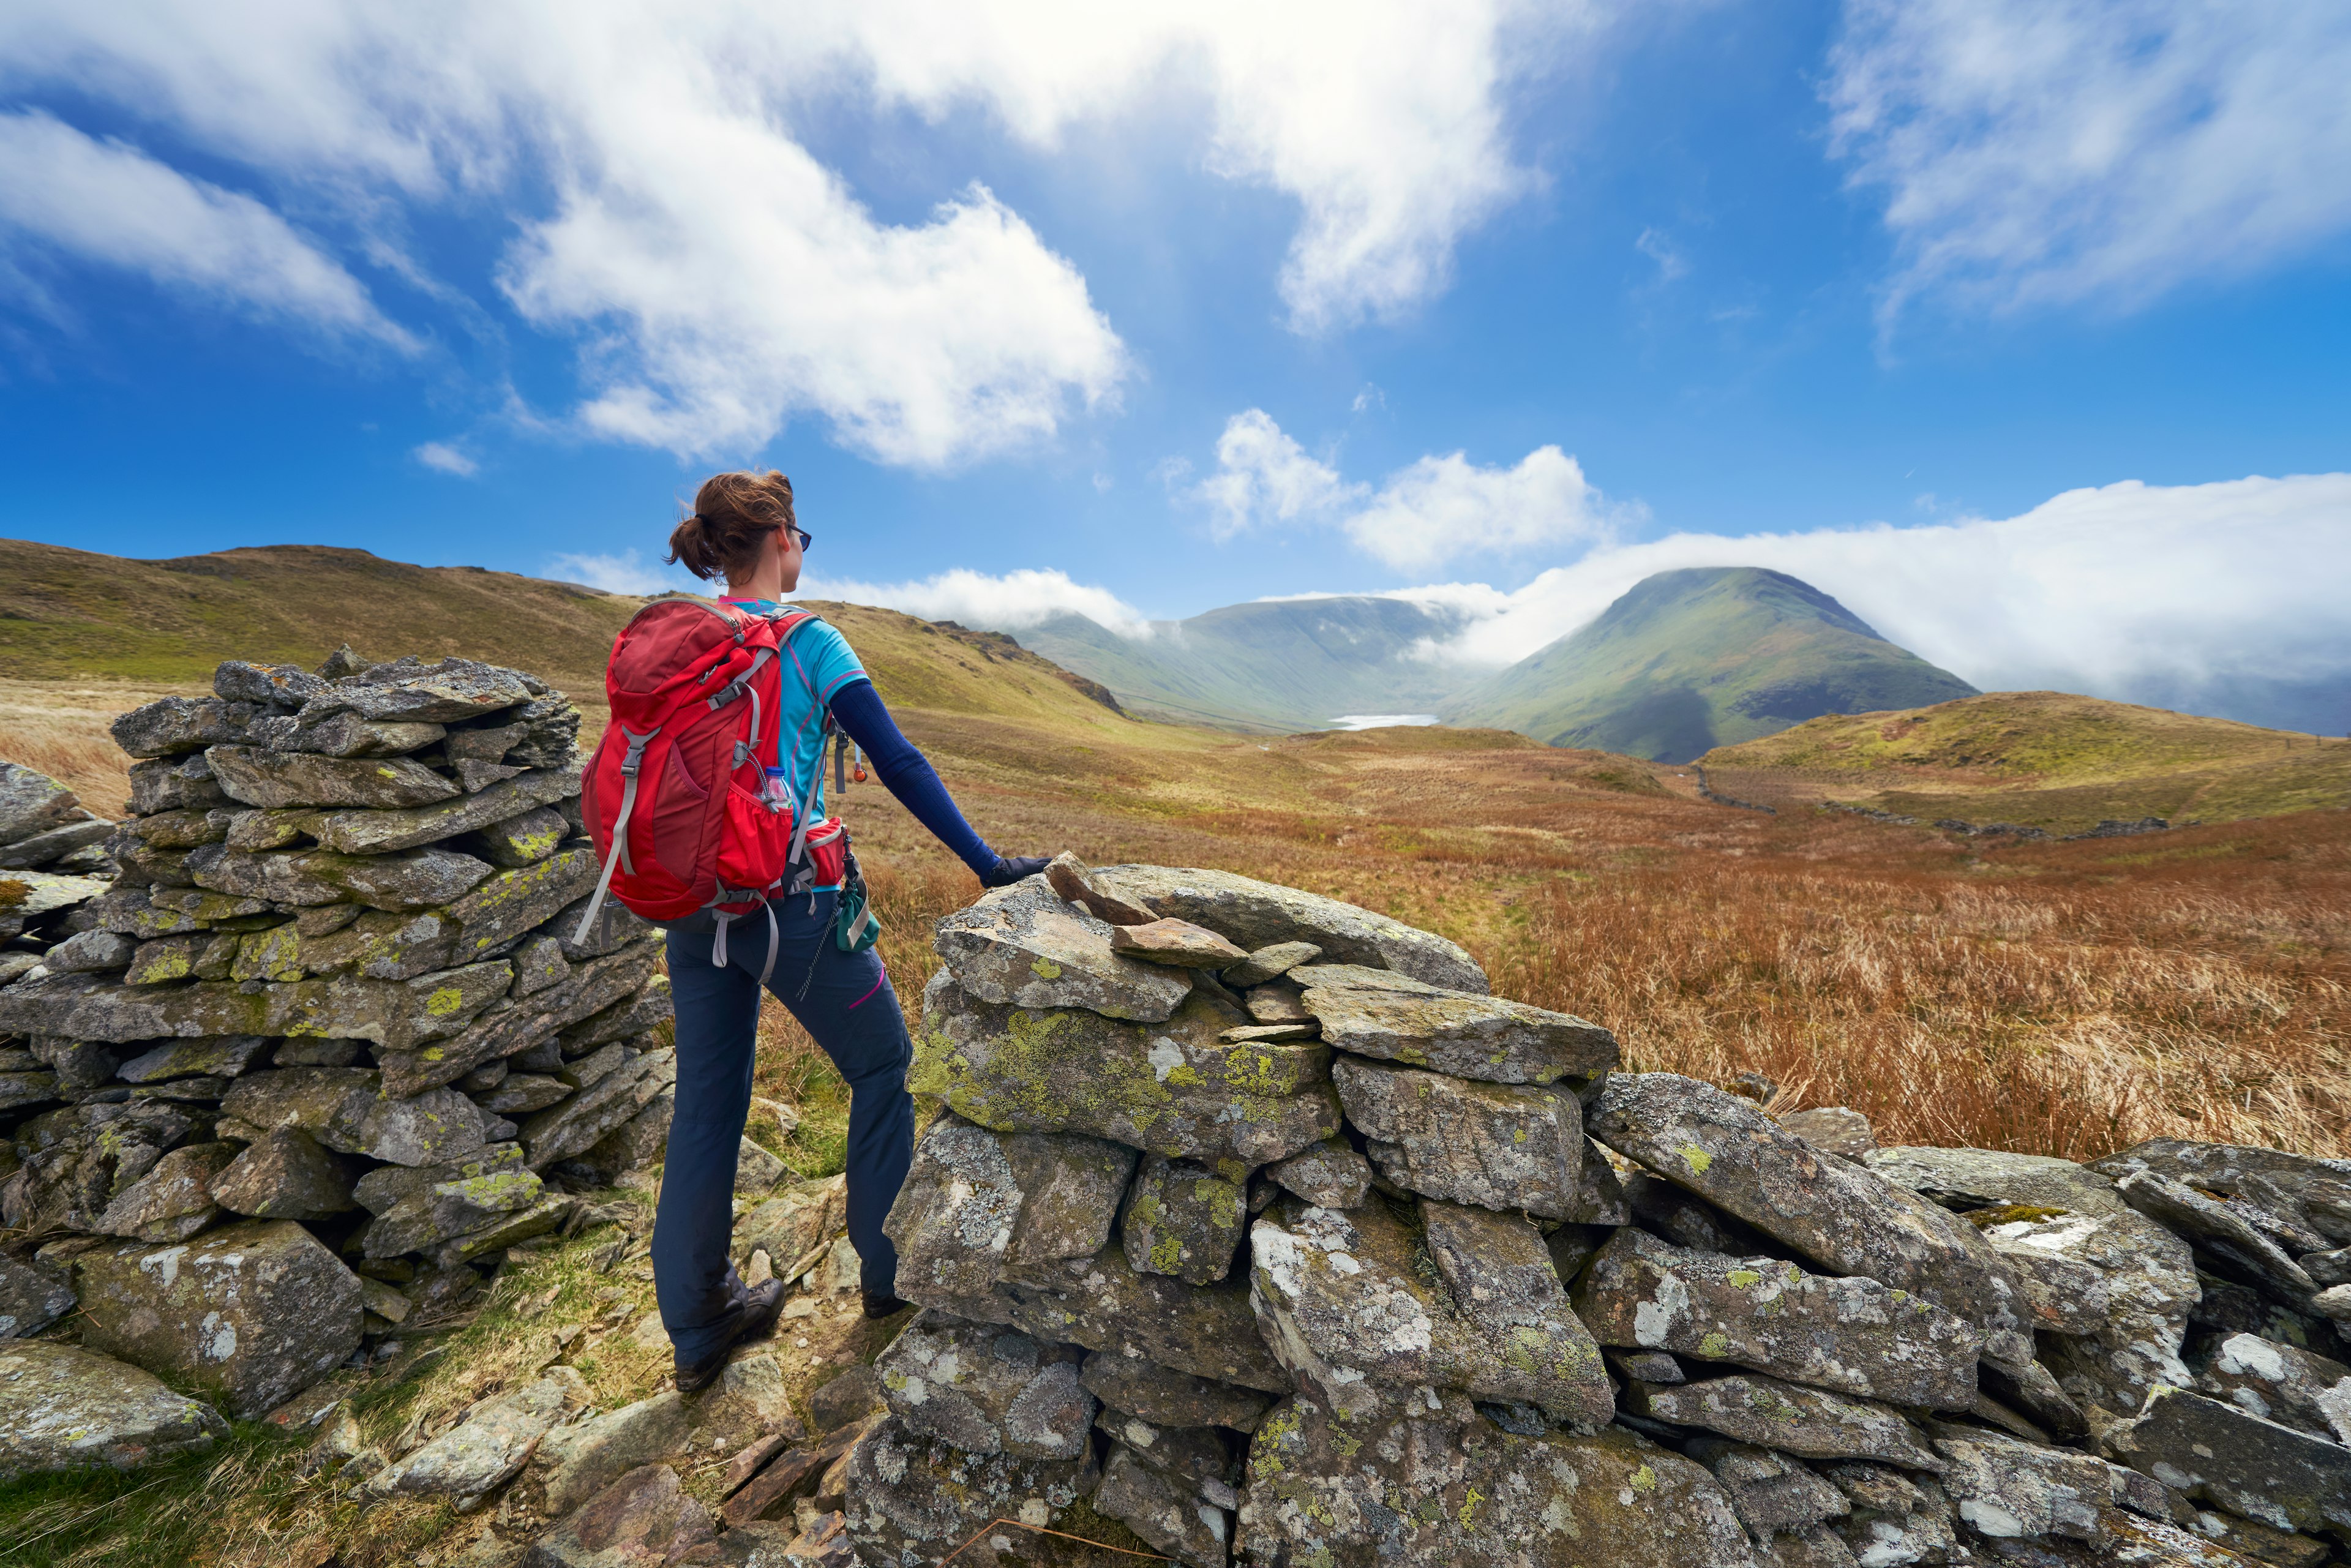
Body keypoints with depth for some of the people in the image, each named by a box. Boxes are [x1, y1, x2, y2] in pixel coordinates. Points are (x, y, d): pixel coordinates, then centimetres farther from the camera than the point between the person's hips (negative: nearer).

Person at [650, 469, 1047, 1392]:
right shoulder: (809, 642, -11)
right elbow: (897, 763, -15)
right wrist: (987, 865, -13)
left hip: (693, 904, 7)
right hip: (791, 899, -6)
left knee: (704, 1106, 17)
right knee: (884, 1070, 13)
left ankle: (698, 1326, 34)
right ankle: (887, 1272, 28)